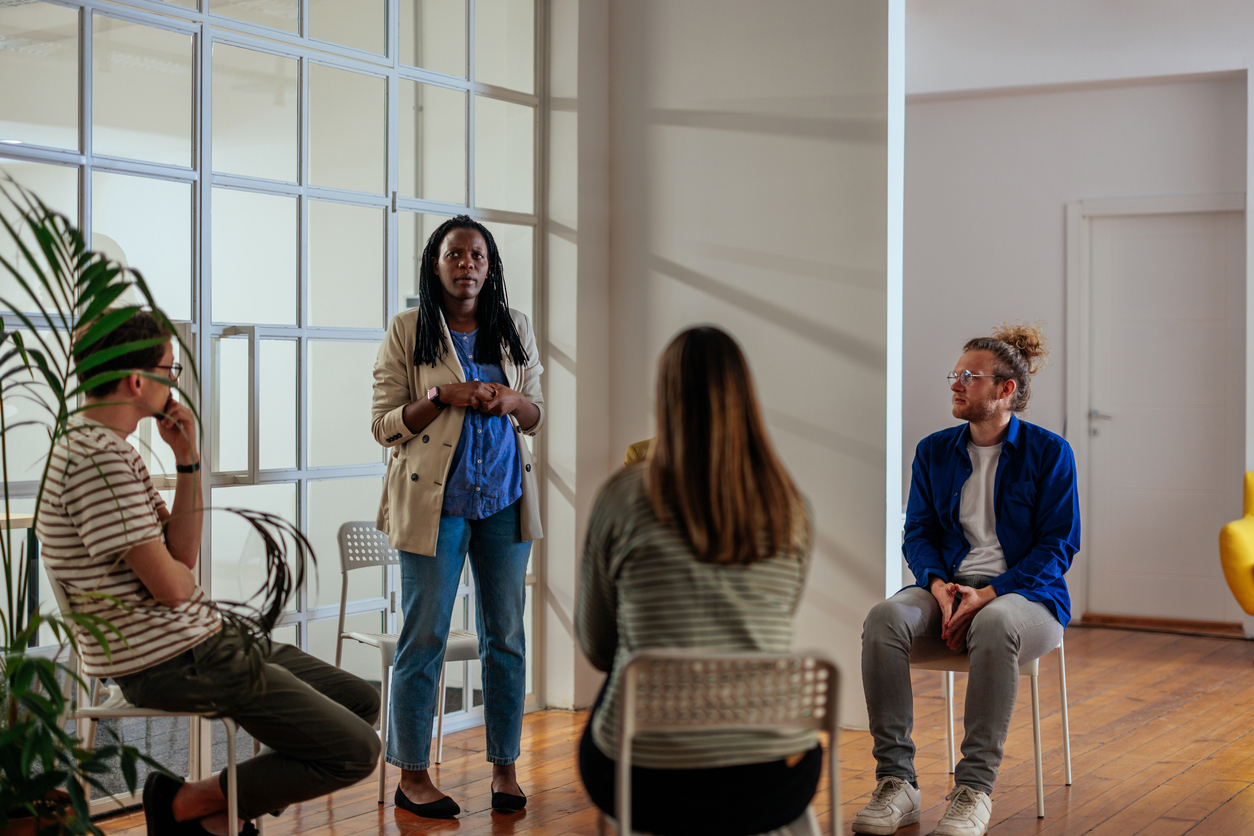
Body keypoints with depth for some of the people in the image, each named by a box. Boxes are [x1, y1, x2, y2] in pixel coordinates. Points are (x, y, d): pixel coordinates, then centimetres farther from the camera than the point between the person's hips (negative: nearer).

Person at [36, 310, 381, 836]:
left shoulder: (107, 447, 13)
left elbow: (184, 552, 12)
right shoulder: (98, 458, -20)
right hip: (171, 662, -11)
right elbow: (170, 584, -22)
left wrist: (188, 458, 3)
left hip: (200, 638, 11)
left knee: (361, 701, 14)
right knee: (355, 751, -12)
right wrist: (179, 571, 2)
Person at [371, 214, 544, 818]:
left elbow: (538, 418, 15)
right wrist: (442, 397, -18)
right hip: (435, 500, -3)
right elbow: (384, 425, -2)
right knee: (424, 637, -1)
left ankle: (504, 768, 17)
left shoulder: (515, 329, 10)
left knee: (505, 635, 7)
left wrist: (515, 401, -8)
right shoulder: (406, 332, 0)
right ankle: (412, 775, 9)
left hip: (505, 500, 3)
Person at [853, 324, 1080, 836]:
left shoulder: (1049, 453, 2)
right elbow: (918, 532, 12)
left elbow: (1058, 545, -3)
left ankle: (975, 787, -33)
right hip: (947, 588, 4)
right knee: (884, 618, -30)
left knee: (995, 624, -41)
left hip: (1022, 593, -3)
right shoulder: (934, 451, 14)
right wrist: (939, 585, -11)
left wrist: (987, 594, -17)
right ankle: (896, 783, -29)